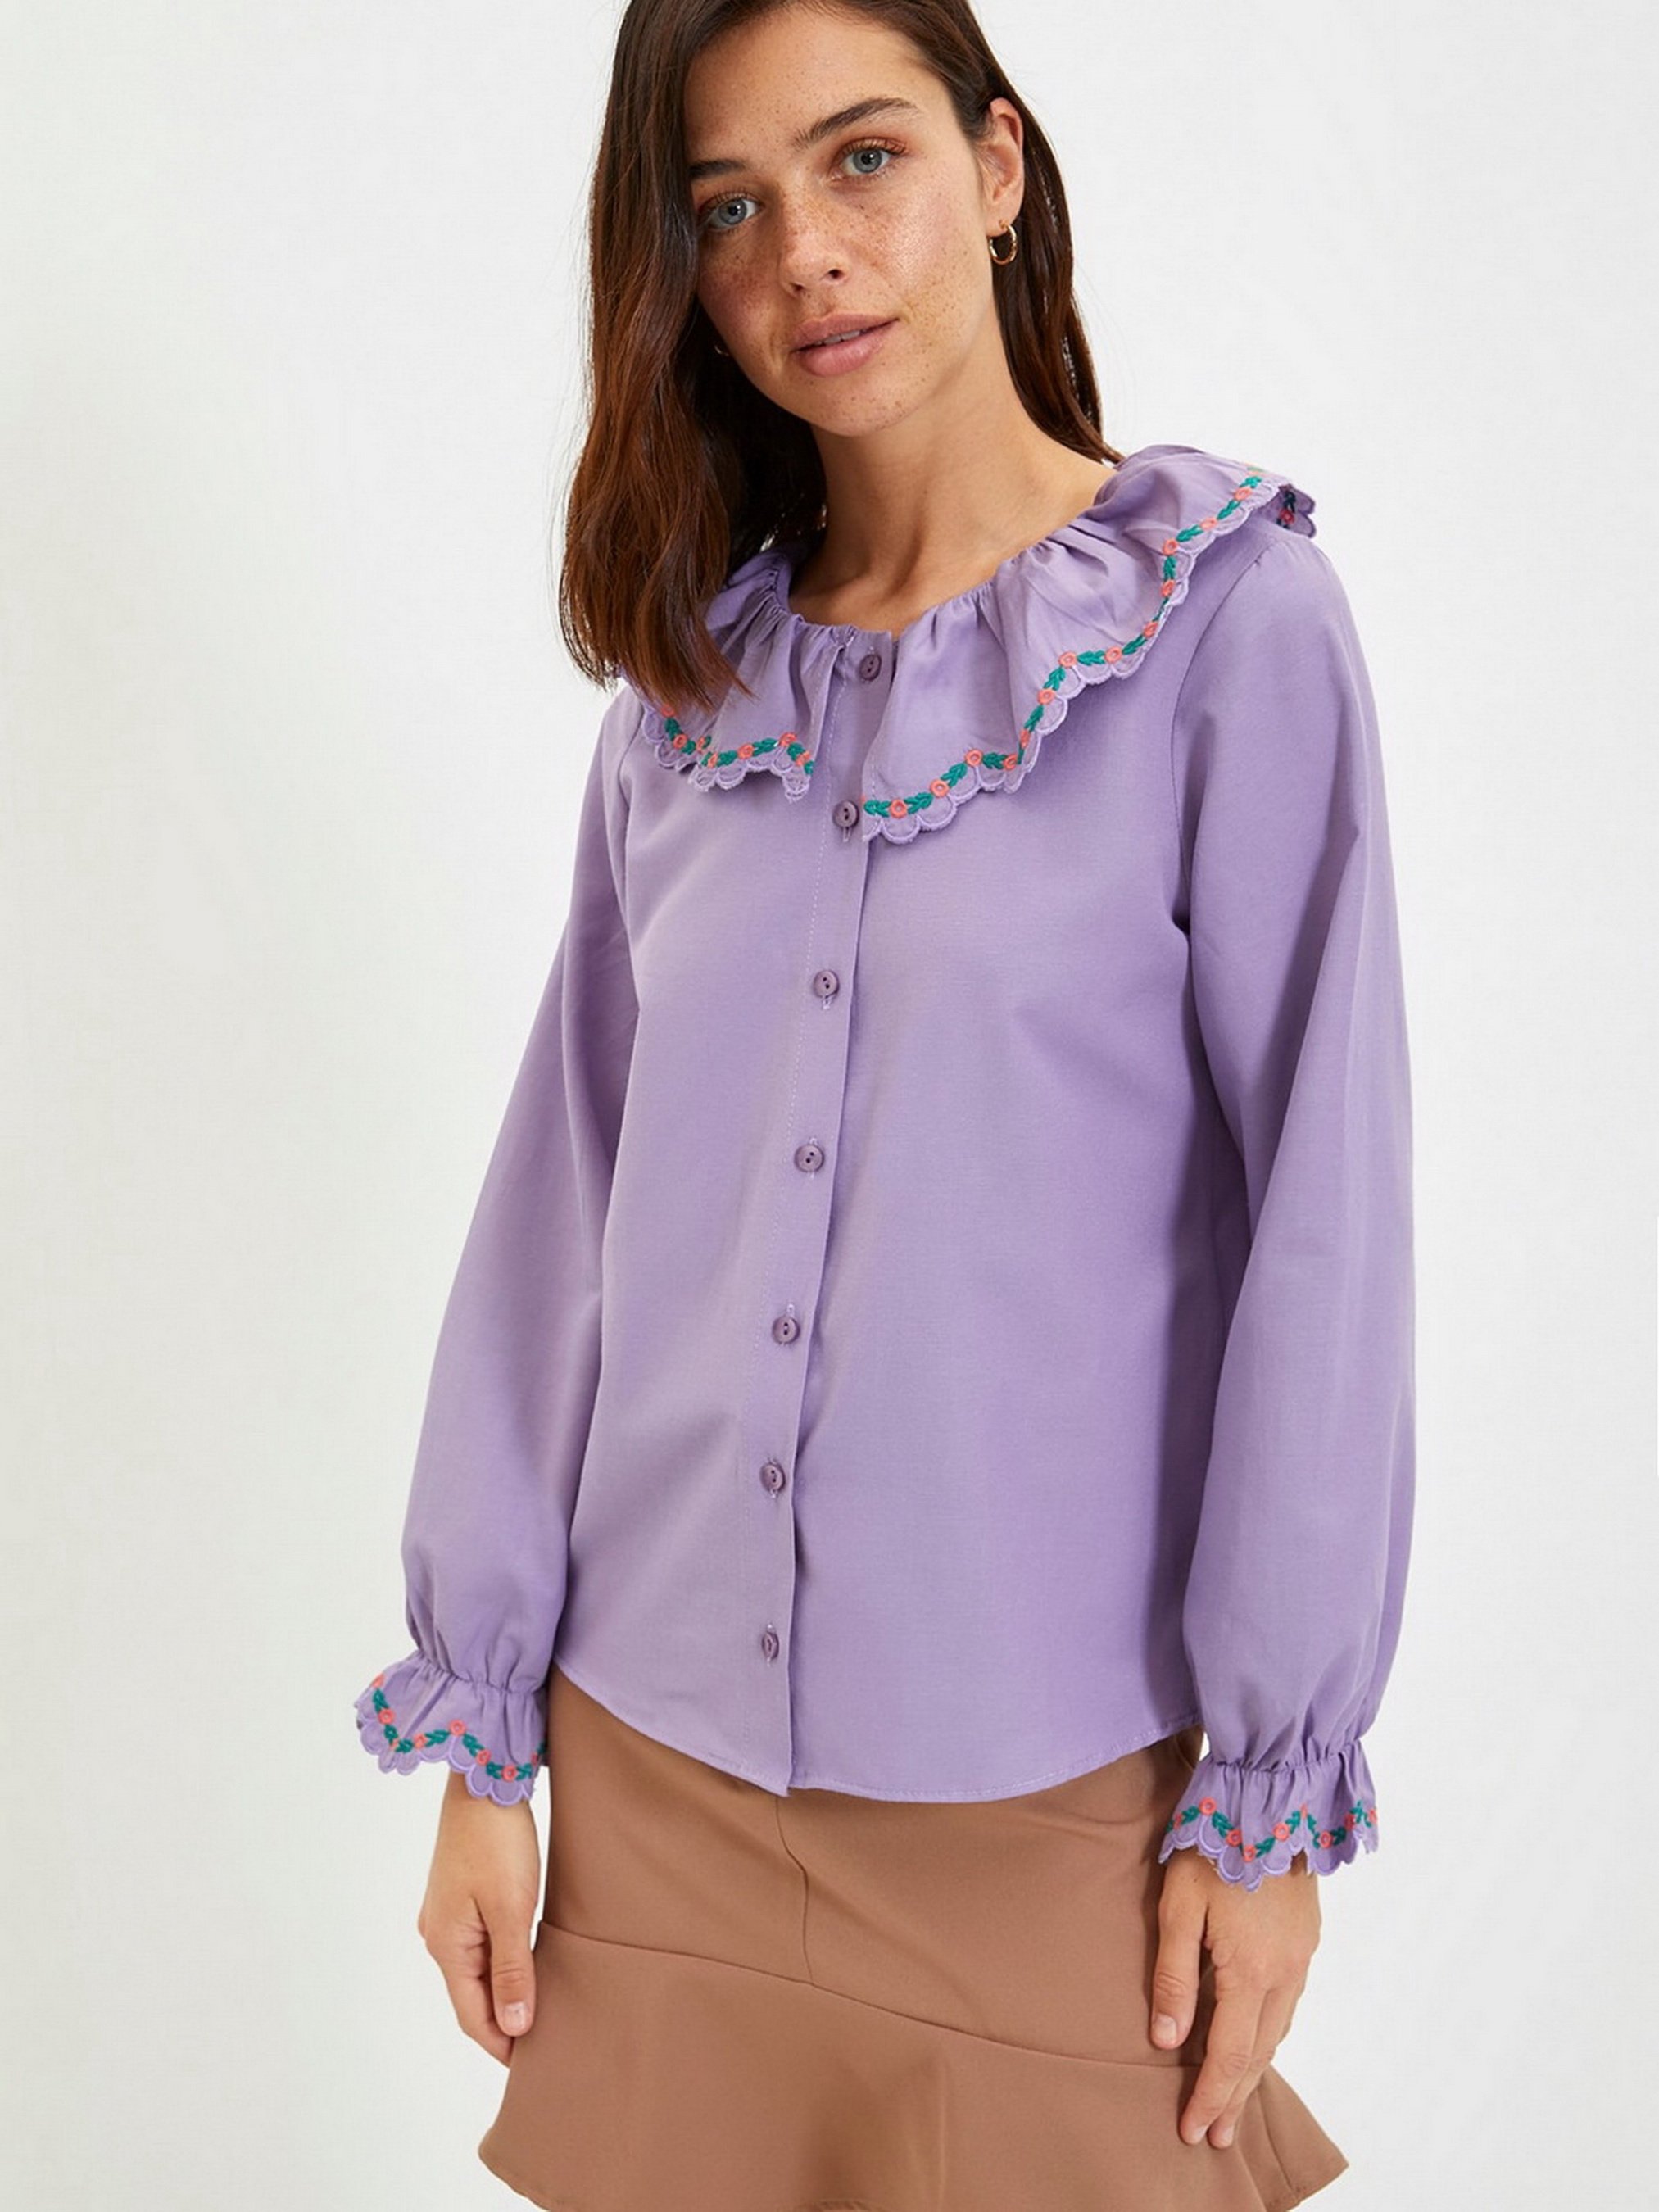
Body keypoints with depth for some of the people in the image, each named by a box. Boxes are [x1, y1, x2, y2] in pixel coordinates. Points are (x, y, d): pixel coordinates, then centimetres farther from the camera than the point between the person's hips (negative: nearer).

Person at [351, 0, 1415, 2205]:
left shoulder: (1234, 621, -7)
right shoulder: (688, 693, 5)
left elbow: (1323, 1215, -9)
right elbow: (561, 1212, 5)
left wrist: (1272, 1791, -9)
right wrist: (478, 1734, 5)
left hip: (1050, 1773, -3)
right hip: (655, 1761, 4)